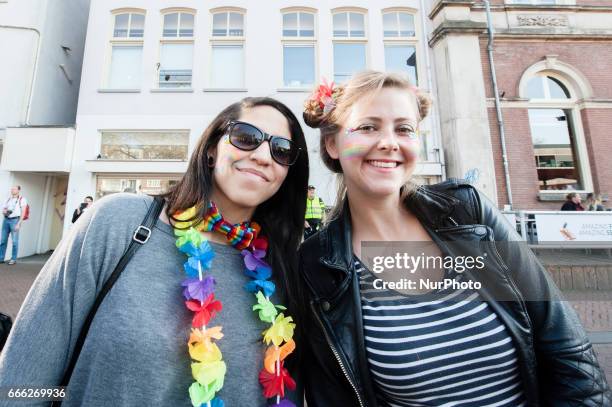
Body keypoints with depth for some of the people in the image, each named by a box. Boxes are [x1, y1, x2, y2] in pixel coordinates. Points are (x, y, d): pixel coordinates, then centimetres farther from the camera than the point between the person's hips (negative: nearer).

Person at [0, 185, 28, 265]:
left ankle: (13, 259, 3)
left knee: (14, 241, -3)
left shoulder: (22, 199, -2)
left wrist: (19, 224, -12)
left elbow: (23, 213, -6)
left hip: (15, 220, -5)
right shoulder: (8, 199, 15)